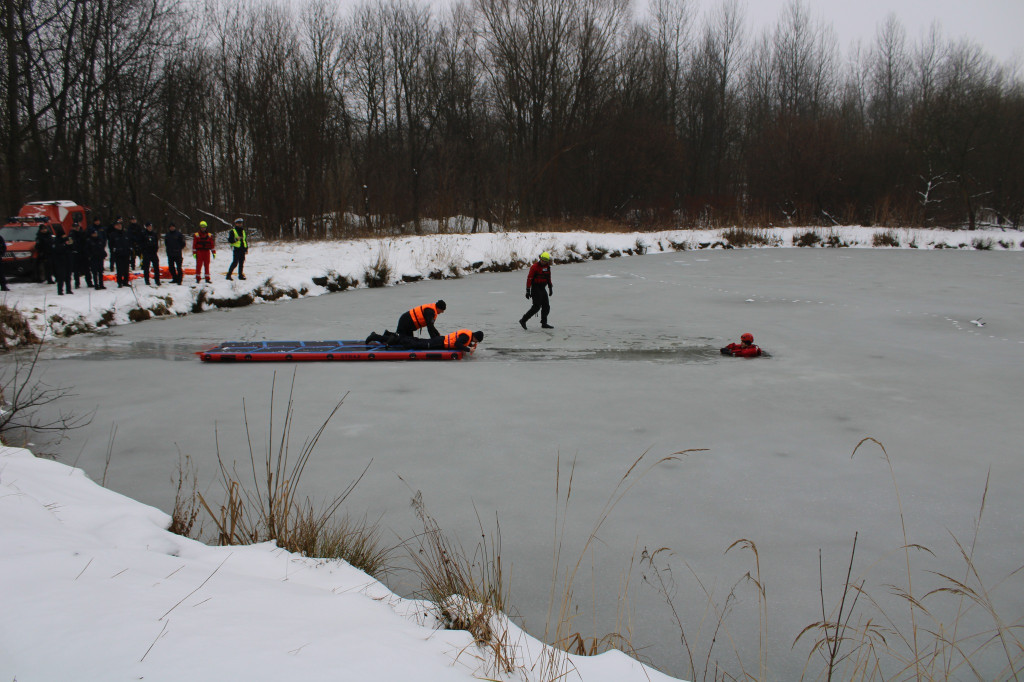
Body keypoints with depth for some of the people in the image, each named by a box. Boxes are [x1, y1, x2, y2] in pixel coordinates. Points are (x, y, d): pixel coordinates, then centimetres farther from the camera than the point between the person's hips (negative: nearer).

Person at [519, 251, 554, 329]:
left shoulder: (547, 267, 9)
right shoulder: (535, 267, -14)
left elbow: (549, 278, 22)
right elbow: (529, 278, -15)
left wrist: (550, 288, 22)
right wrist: (528, 291, -18)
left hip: (542, 289, 8)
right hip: (535, 290, -8)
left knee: (546, 307, 6)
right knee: (536, 307, -13)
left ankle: (544, 323, 15)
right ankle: (523, 320, -6)